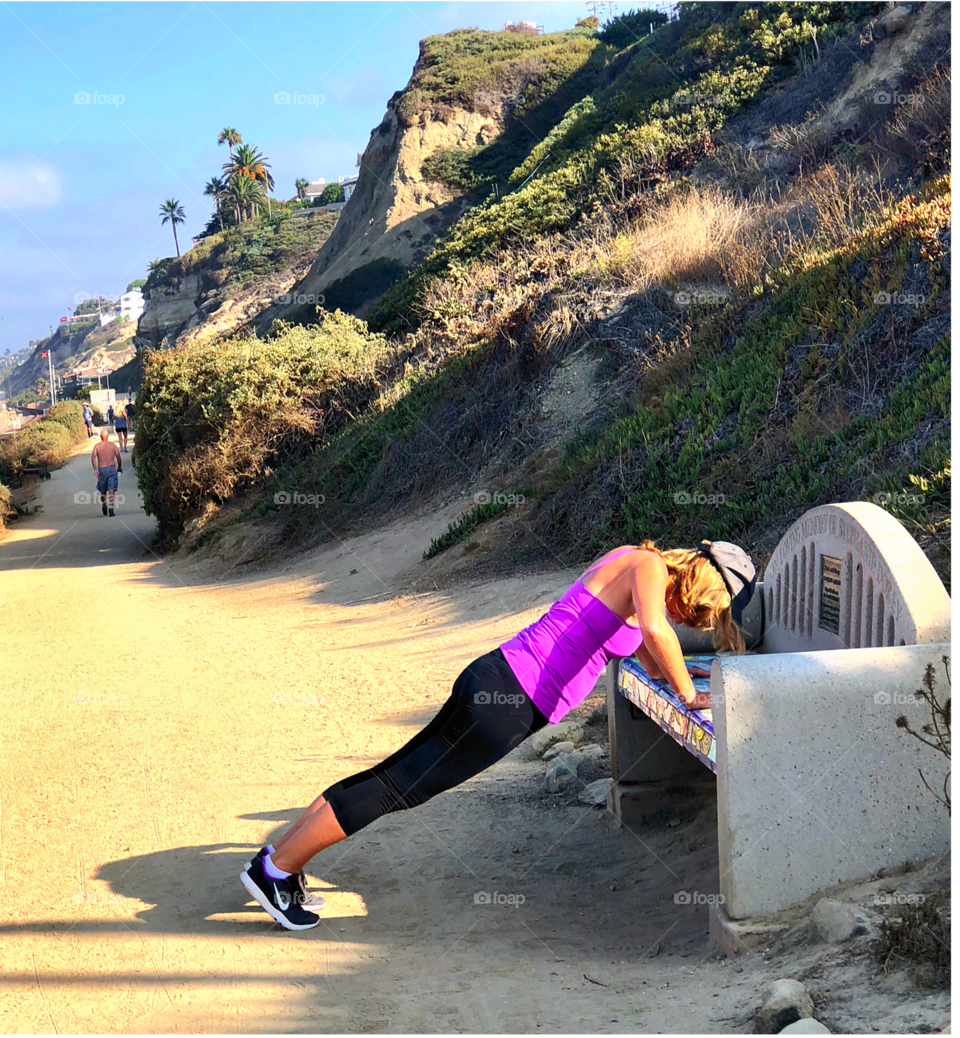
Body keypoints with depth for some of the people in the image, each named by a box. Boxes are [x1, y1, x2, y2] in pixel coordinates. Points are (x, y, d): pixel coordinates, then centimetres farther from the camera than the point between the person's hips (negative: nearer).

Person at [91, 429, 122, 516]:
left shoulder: (97, 446, 4)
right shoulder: (113, 445, 4)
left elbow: (93, 457, -11)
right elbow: (119, 458, 1)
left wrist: (95, 469, -15)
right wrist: (119, 467, 16)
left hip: (101, 470, 1)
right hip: (111, 468, -1)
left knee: (102, 491, 22)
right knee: (111, 491, -7)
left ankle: (103, 505, 15)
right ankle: (111, 509, -18)